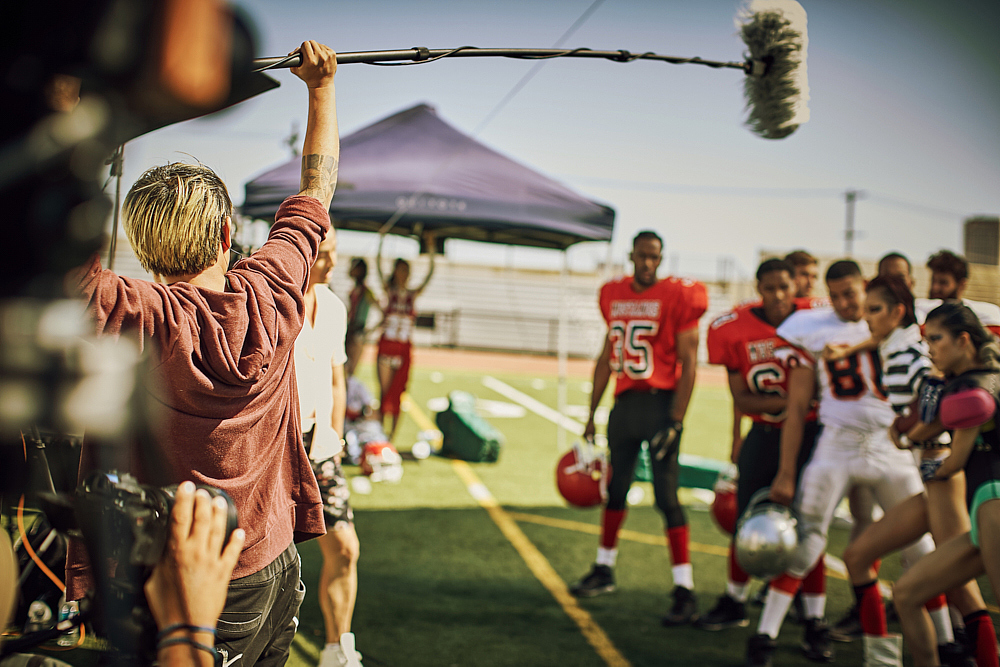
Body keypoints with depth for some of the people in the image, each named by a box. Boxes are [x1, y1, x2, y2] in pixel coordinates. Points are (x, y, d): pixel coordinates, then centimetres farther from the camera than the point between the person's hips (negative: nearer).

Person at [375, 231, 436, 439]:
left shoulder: (413, 294, 6)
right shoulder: (389, 290, 4)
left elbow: (430, 273, 0)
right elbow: (378, 266, -4)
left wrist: (430, 248, -6)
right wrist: (381, 241, -10)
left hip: (404, 349, 1)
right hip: (386, 345, -1)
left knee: (397, 393, 0)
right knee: (384, 391, 2)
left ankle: (392, 434, 4)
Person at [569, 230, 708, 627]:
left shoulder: (677, 298, -9)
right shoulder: (614, 296, 10)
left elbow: (688, 364, -10)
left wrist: (675, 422, -17)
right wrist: (591, 414, 19)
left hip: (660, 402, -6)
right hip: (625, 401, 6)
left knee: (666, 496, -8)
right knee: (615, 489, 17)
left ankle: (685, 593, -5)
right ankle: (604, 570, 34)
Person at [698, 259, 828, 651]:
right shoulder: (735, 330, -10)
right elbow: (741, 398, -10)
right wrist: (788, 401, -23)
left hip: (810, 432, -2)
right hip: (765, 432, 2)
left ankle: (813, 622, 6)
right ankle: (734, 604, 31)